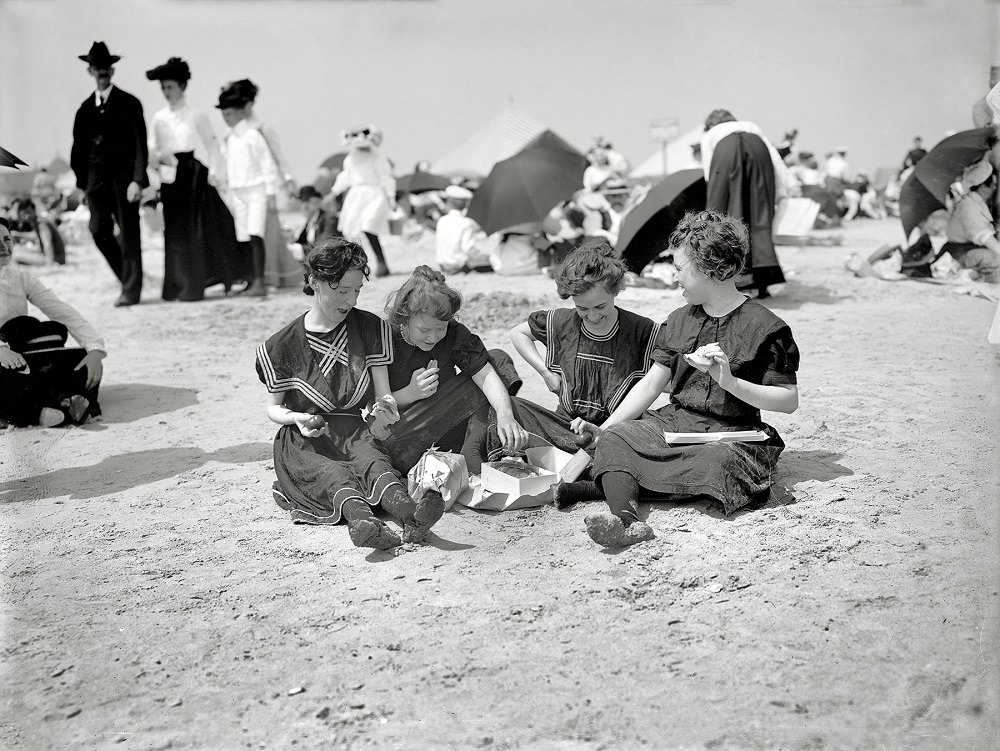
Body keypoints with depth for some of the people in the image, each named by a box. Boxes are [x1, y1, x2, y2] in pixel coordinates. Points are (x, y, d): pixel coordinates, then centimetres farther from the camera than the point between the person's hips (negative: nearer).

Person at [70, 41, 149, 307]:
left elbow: (140, 145, -7)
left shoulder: (129, 104, -1)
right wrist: (82, 183, 8)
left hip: (123, 176, -4)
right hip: (96, 177, 4)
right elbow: (79, 148, 14)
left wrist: (137, 179, -16)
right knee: (99, 230, -2)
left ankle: (131, 290, 5)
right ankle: (127, 277, 17)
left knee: (128, 234, -2)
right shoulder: (85, 109, 11)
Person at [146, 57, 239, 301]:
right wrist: (160, 157, -11)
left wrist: (214, 174, -5)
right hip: (171, 178, 3)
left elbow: (212, 145, 2)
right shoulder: (158, 119, 9)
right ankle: (177, 286, 6)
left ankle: (194, 286, 5)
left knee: (196, 230, -4)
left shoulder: (196, 115, 1)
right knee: (174, 231, 1)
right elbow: (152, 151, 11)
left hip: (196, 175, -3)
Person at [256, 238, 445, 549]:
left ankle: (408, 511, -66)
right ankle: (362, 520, -68)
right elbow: (274, 408, 10)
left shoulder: (372, 328, 7)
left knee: (371, 458, -35)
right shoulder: (281, 346, 0)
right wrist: (297, 418, -13)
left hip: (357, 431, 1)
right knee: (335, 474, -35)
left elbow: (383, 394, 9)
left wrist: (385, 406, -15)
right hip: (306, 442, -1)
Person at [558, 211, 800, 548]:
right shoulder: (678, 321, 13)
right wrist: (603, 428, 1)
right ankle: (625, 517, -47)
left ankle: (605, 484, -29)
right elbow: (651, 383, 11)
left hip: (729, 434, -4)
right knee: (616, 437, -21)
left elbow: (789, 400, -7)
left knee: (722, 461, -38)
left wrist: (730, 382, -20)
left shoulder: (765, 327, -5)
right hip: (673, 424, 5)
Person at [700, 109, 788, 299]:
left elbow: (709, 174, 21)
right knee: (760, 218, 5)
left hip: (726, 153, -2)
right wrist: (780, 194, 25)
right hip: (757, 151, 2)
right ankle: (763, 279, -5)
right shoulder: (752, 126, 40)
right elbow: (777, 161, 27)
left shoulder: (709, 134, 35)